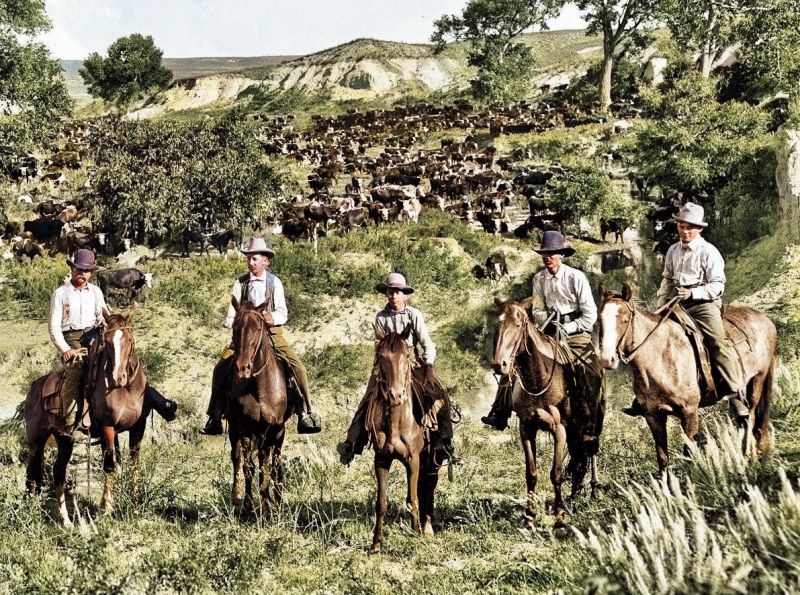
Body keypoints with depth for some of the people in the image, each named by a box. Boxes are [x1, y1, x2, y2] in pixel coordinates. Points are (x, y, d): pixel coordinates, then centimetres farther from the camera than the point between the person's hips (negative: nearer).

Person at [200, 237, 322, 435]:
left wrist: (270, 317, -22)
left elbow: (283, 314, -2)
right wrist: (233, 322, -16)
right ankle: (215, 419, -4)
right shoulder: (240, 283, 5)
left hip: (272, 333, -1)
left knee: (298, 368, -17)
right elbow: (231, 315, 6)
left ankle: (305, 415, -7)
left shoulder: (274, 282, 2)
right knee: (221, 369, -15)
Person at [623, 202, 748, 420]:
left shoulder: (709, 252, -4)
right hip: (677, 304, 6)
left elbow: (717, 285, -8)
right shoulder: (673, 251, 14)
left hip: (704, 303, -6)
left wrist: (693, 293, -21)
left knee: (718, 343, -25)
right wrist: (661, 305, 15)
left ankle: (736, 396, -25)